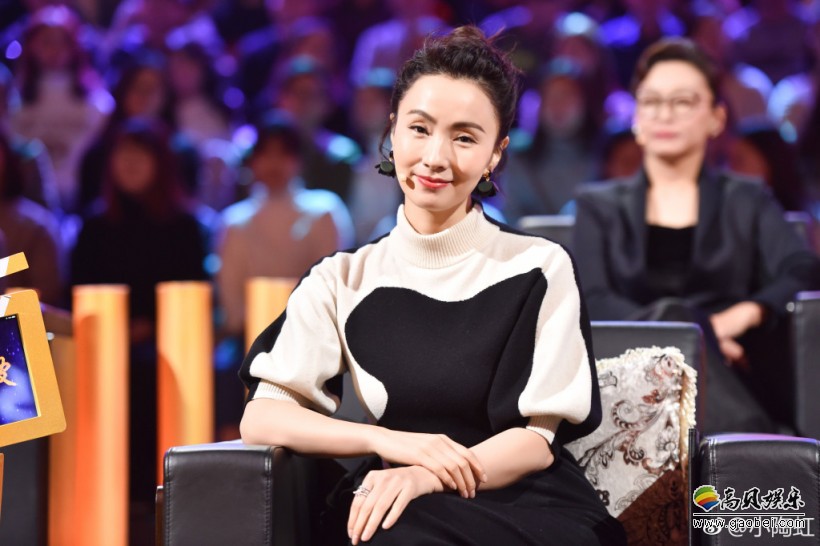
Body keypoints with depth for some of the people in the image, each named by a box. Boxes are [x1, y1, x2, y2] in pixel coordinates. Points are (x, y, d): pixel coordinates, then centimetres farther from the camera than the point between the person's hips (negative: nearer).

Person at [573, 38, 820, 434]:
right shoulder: (599, 208, 23)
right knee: (670, 314, -36)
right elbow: (592, 301, 5)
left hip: (728, 377, 0)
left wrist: (744, 314, -19)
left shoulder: (749, 202, 24)